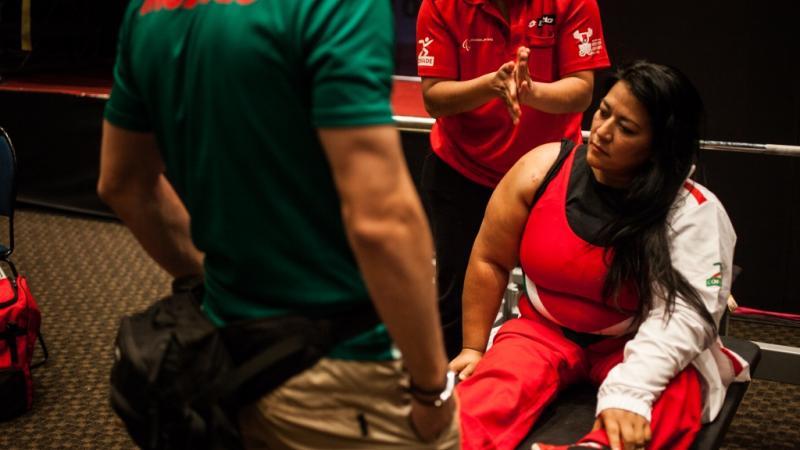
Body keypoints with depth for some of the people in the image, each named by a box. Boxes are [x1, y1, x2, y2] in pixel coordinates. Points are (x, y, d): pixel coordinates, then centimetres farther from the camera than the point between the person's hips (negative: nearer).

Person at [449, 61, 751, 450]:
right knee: (484, 401, -30)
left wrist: (627, 392, -42)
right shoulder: (543, 169, -9)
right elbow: (490, 260, 0)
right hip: (545, 330, 3)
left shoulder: (694, 212, -16)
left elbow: (682, 313, -27)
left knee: (674, 396, -38)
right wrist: (473, 348, 2)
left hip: (641, 346, -2)